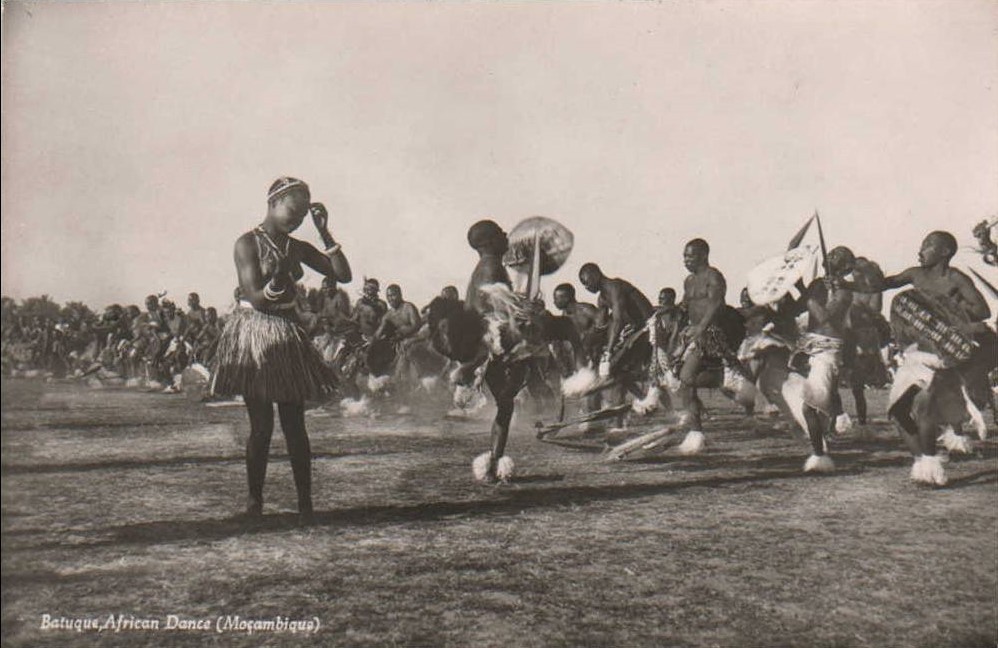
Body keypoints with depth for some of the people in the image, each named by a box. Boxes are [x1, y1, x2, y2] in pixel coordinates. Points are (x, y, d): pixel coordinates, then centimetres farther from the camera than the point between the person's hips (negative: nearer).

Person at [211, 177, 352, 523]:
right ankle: (254, 501, 12)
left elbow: (343, 275, 3)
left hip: (287, 338, 5)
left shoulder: (297, 248, 9)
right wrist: (279, 277, -33)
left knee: (295, 425, 2)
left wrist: (325, 233, -2)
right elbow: (258, 299, -14)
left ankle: (305, 503, 7)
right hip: (253, 335, -5)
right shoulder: (248, 243, -7)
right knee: (261, 425, -2)